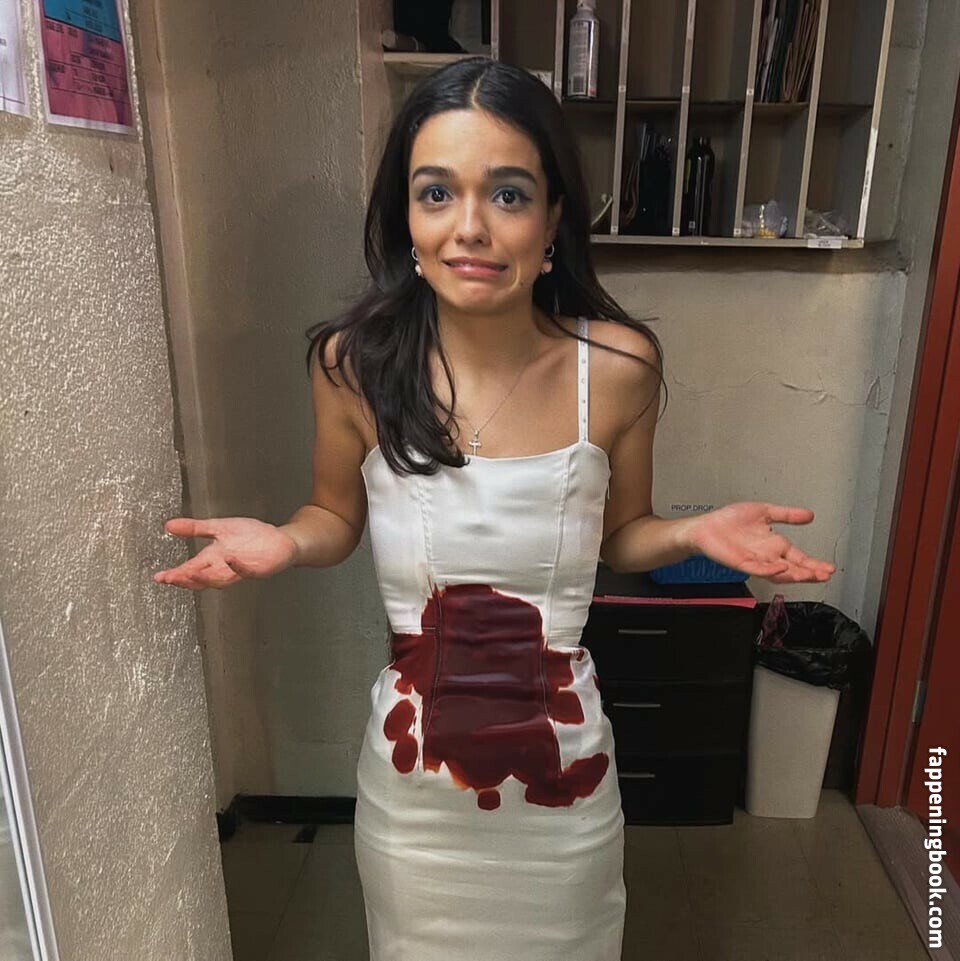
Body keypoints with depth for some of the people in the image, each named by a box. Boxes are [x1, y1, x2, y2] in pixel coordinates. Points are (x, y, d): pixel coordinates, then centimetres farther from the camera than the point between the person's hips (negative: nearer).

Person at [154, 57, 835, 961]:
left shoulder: (618, 365, -15)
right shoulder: (353, 363, -15)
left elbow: (620, 535, 0)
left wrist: (692, 532, -19)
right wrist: (284, 541, -19)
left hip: (562, 749, 1)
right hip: (413, 769, 0)